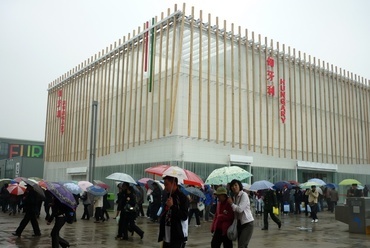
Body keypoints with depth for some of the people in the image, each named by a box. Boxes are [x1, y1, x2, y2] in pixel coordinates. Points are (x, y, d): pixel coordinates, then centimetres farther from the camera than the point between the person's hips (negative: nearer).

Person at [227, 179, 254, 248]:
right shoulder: (234, 197, 11)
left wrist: (231, 203, -8)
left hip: (247, 223, -8)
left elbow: (240, 209, -19)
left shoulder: (244, 195, -12)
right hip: (239, 223, 8)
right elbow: (235, 210, 11)